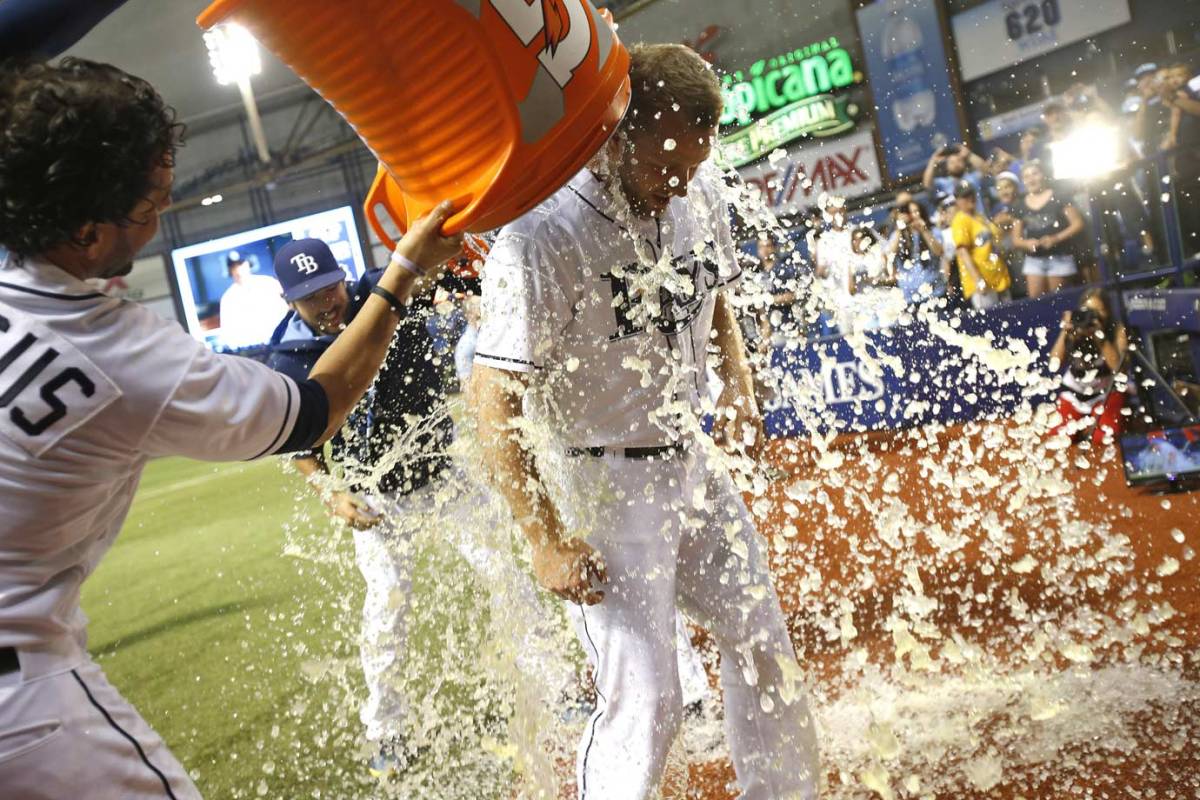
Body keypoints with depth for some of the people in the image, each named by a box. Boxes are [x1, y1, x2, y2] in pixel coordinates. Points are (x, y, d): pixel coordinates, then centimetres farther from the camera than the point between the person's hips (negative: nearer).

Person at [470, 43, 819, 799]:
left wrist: (740, 390, 1)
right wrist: (549, 543, -21)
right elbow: (495, 404, -22)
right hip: (607, 482, -7)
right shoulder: (542, 236, -26)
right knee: (644, 698, -6)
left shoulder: (701, 186, -5)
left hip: (695, 461, 7)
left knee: (766, 650, 17)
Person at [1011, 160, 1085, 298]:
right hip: (1033, 260, 3)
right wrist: (1026, 243, -12)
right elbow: (1016, 238, 11)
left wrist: (1056, 238, -18)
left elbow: (1078, 224, -5)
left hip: (1059, 258, -3)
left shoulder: (1059, 197, -2)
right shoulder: (1021, 206, 9)